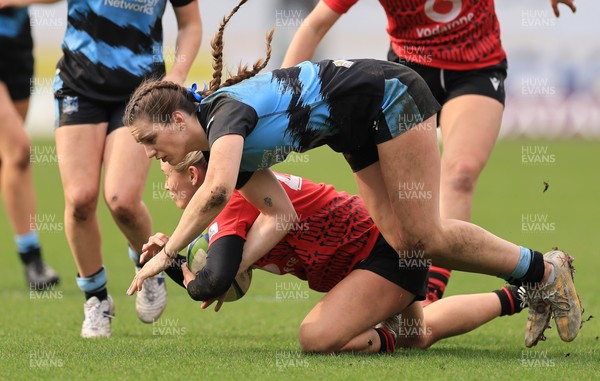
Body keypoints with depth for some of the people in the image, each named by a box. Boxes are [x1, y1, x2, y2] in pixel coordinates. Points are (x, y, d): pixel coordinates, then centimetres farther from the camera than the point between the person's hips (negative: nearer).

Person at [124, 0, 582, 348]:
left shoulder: (225, 110, -24)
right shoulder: (222, 151, 2)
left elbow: (216, 192, -42)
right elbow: (279, 215, -3)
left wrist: (167, 253, -31)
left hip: (390, 96, -8)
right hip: (361, 131, 8)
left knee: (422, 237, -11)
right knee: (403, 242, 2)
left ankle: (545, 271, 5)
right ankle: (534, 293, 12)